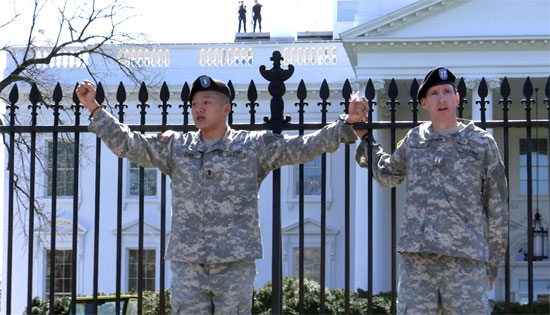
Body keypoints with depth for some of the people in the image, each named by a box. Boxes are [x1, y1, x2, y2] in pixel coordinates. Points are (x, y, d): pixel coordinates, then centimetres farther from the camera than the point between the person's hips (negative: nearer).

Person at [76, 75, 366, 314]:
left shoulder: (254, 146, 6)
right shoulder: (175, 148, 12)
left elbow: (304, 148, 3)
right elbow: (127, 144, 12)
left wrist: (345, 125, -6)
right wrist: (94, 110, 5)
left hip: (236, 263, -2)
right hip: (187, 263, 2)